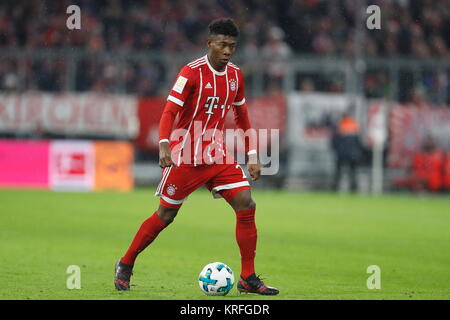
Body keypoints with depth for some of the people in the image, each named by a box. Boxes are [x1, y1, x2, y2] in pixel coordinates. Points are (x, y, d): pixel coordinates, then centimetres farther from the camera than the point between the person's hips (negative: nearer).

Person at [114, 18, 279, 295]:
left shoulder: (235, 75, 7)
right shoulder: (192, 72, -13)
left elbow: (242, 117, 18)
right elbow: (170, 112, -16)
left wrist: (253, 155, 14)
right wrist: (164, 145, -31)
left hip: (218, 155, 5)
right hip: (186, 156, -5)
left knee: (246, 206, -10)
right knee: (166, 215, 2)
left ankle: (248, 278, -5)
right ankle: (125, 266, 21)